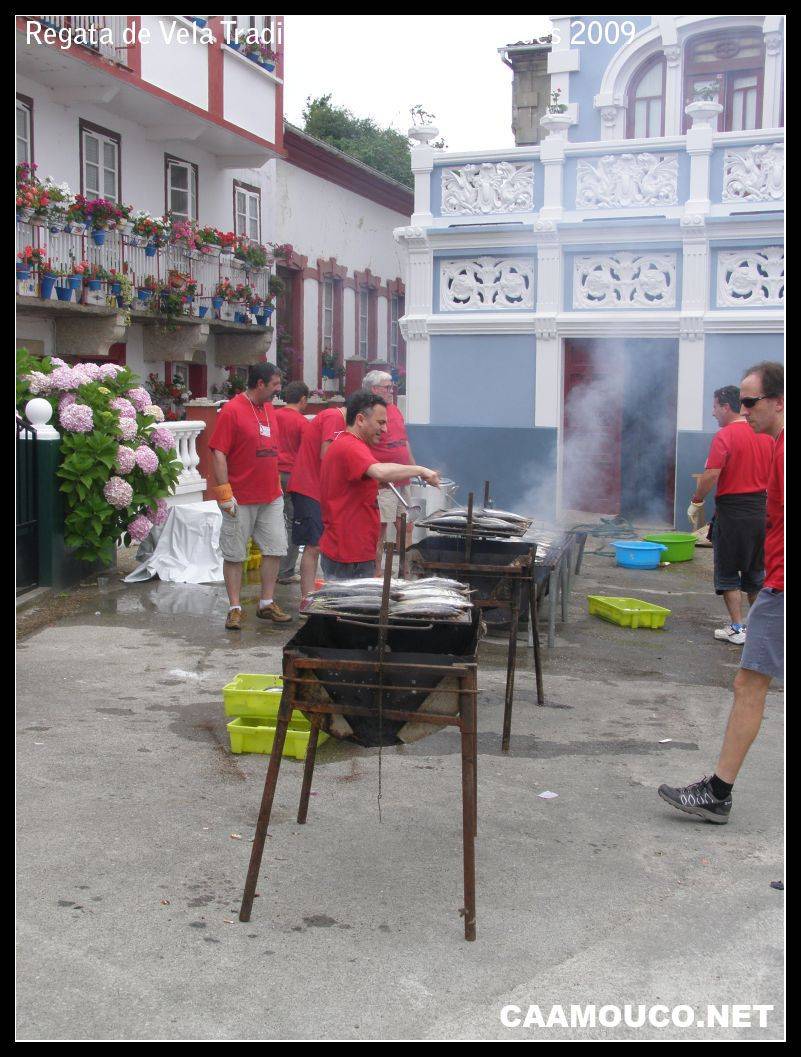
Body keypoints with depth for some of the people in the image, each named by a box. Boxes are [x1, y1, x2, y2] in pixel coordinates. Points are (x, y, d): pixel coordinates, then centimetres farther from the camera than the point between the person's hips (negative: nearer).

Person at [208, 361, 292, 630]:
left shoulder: (269, 409, 12)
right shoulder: (232, 411, -12)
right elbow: (218, 453, -15)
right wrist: (224, 491, -19)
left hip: (271, 497, 7)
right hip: (240, 500, -7)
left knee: (275, 549, 8)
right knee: (234, 555, 3)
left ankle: (266, 603, 19)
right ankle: (235, 608, 11)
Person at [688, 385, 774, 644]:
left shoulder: (725, 436, -14)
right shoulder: (766, 435, 6)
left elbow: (711, 476, -19)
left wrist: (696, 503, -7)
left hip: (732, 510, -6)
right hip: (761, 510, 6)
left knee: (728, 573, 4)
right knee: (756, 572, 16)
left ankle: (736, 628, 3)